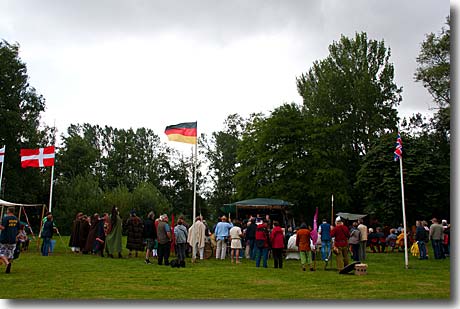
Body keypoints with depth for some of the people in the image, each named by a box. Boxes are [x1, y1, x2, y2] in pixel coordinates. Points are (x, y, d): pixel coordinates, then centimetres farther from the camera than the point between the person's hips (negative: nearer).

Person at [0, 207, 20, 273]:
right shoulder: (16, 219, 7)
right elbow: (18, 230, 10)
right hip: (13, 239, 5)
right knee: (9, 254, 11)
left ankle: (7, 263, -21)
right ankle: (8, 269, 8)